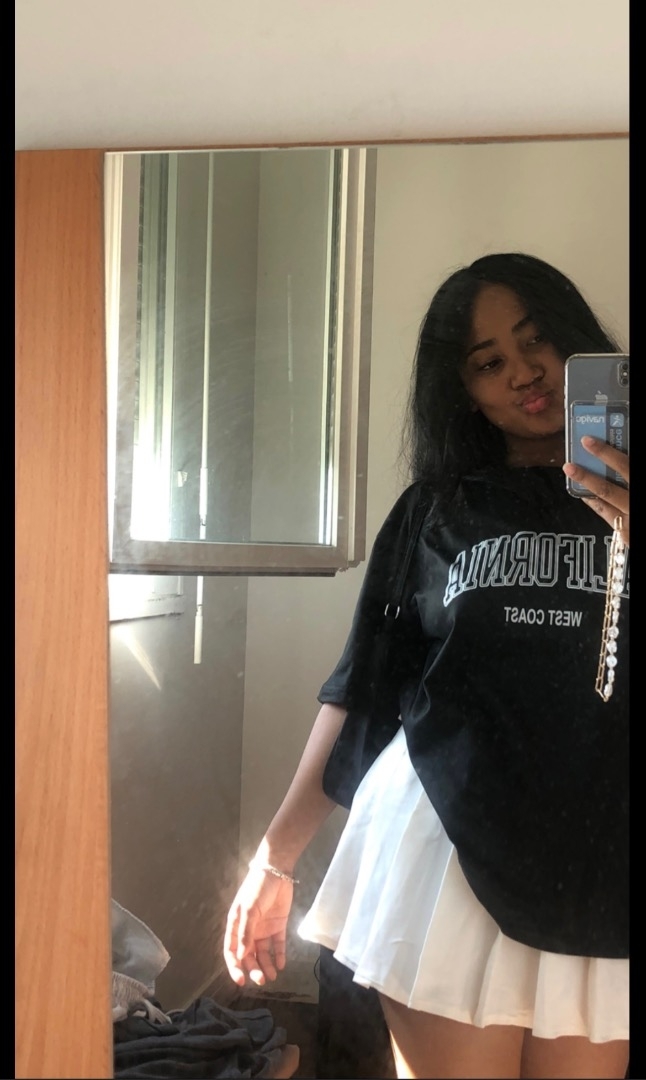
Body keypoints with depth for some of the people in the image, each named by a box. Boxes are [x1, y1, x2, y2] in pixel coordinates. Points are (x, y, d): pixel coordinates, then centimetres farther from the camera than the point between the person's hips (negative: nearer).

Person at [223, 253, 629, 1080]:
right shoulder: (435, 511, 7)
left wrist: (629, 542, -22)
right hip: (447, 851, 0)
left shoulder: (620, 495, 3)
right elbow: (359, 688, 7)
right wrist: (276, 858, 5)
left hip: (601, 866, 0)